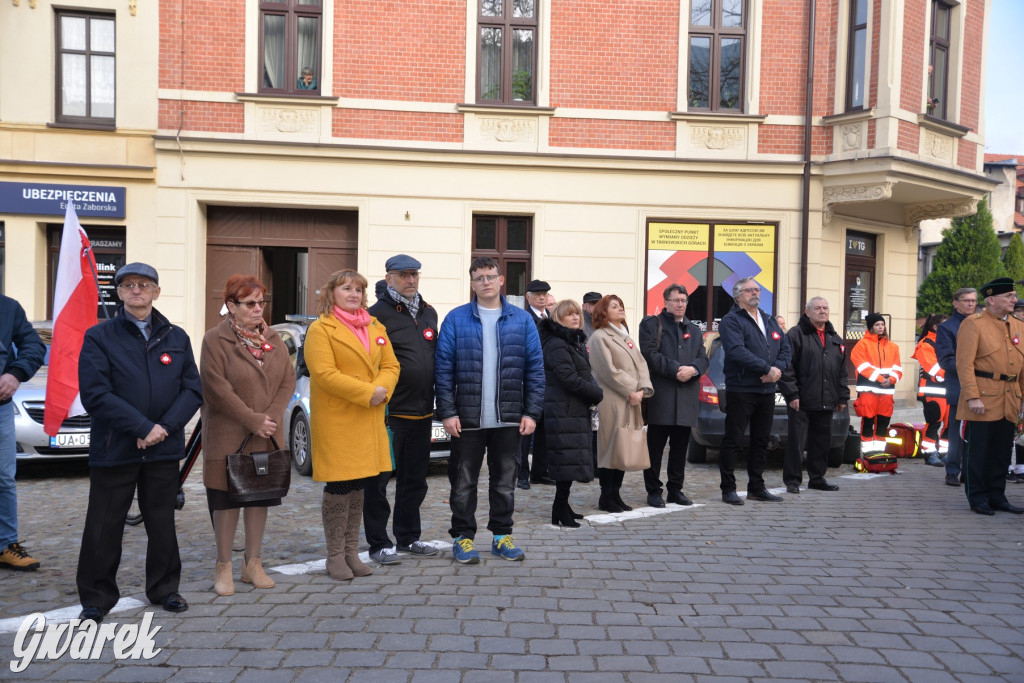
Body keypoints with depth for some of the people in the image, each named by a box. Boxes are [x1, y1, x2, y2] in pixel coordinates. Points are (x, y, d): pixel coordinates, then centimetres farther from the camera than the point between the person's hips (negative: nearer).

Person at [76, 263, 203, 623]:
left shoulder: (176, 338, 8)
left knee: (162, 523, 12)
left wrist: (165, 426, -12)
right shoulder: (99, 337, 0)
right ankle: (96, 598, 21)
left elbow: (193, 390, 3)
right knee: (104, 526, 5)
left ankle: (165, 589, 27)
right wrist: (143, 428, -16)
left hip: (164, 449, 2)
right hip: (113, 449, -2)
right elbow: (95, 394, -10)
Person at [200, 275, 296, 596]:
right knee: (227, 500, 2)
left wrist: (271, 417, -10)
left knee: (260, 497, 9)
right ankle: (223, 567, 14)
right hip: (228, 436, -5)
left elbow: (288, 380, 4)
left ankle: (253, 563, 21)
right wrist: (253, 421, -15)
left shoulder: (273, 338, 9)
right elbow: (218, 389, -14)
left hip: (267, 436, 5)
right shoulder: (215, 340, -7)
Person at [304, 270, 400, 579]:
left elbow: (391, 365, 12)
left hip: (370, 420, 6)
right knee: (339, 487, -2)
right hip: (336, 422, -6)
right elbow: (324, 373, -16)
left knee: (359, 487, 11)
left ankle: (351, 552, 21)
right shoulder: (320, 329, -4)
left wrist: (382, 390, -10)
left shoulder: (376, 327, 16)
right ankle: (335, 557, 11)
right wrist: (367, 393, -18)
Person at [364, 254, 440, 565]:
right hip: (389, 412, -7)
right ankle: (378, 544, 13)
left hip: (422, 412, 7)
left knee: (415, 479, 16)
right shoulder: (377, 314, -8)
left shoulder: (429, 313, 14)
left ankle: (408, 537, 29)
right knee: (379, 480, 2)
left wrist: (436, 402, 18)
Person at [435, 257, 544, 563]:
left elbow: (535, 369, 4)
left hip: (509, 419, 2)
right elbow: (443, 368, -3)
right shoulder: (456, 319, 0)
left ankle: (502, 535, 26)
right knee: (464, 481, 7)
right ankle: (463, 537, 21)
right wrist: (447, 412, -9)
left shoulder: (522, 320, 5)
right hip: (467, 419, -1)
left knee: (505, 480, 12)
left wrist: (531, 412, -3)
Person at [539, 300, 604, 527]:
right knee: (568, 456, -9)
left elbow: (586, 374, 21)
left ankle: (562, 506, 22)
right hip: (563, 410, -10)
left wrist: (594, 391, 0)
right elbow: (570, 379, -20)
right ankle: (560, 510, -2)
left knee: (572, 459, 13)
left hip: (576, 410, 10)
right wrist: (598, 394, -10)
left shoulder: (577, 342, 19)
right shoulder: (556, 344, -13)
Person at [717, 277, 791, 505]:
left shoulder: (770, 321, 19)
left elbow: (786, 348, 12)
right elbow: (737, 351, -19)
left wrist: (778, 368, -9)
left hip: (767, 391, 7)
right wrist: (767, 369, -19)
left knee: (761, 441, 13)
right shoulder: (731, 321, -5)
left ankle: (756, 487, 23)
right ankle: (728, 489, 5)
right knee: (732, 440, -3)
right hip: (741, 390, -7)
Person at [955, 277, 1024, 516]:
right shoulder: (973, 324, -6)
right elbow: (964, 364, -12)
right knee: (977, 450, 0)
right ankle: (977, 498, 9)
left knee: (1002, 451, 10)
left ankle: (997, 496, 21)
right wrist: (972, 397, -18)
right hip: (983, 399, -6)